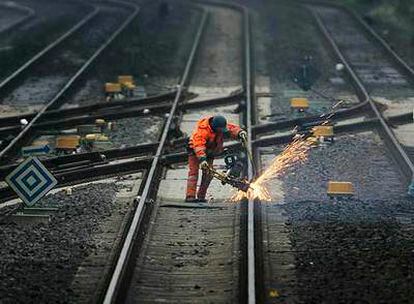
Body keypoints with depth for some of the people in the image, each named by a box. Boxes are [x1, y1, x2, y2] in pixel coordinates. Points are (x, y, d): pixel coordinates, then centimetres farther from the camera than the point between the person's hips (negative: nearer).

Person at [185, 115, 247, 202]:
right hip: (196, 152, -7)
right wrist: (202, 159, -55)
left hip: (210, 152, 7)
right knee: (194, 172, -15)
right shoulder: (203, 130, -35)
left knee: (208, 174, -1)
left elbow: (232, 128, -17)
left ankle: (201, 197, 5)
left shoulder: (221, 126, -15)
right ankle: (190, 197, -22)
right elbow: (198, 145, -44)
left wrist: (240, 132, -41)